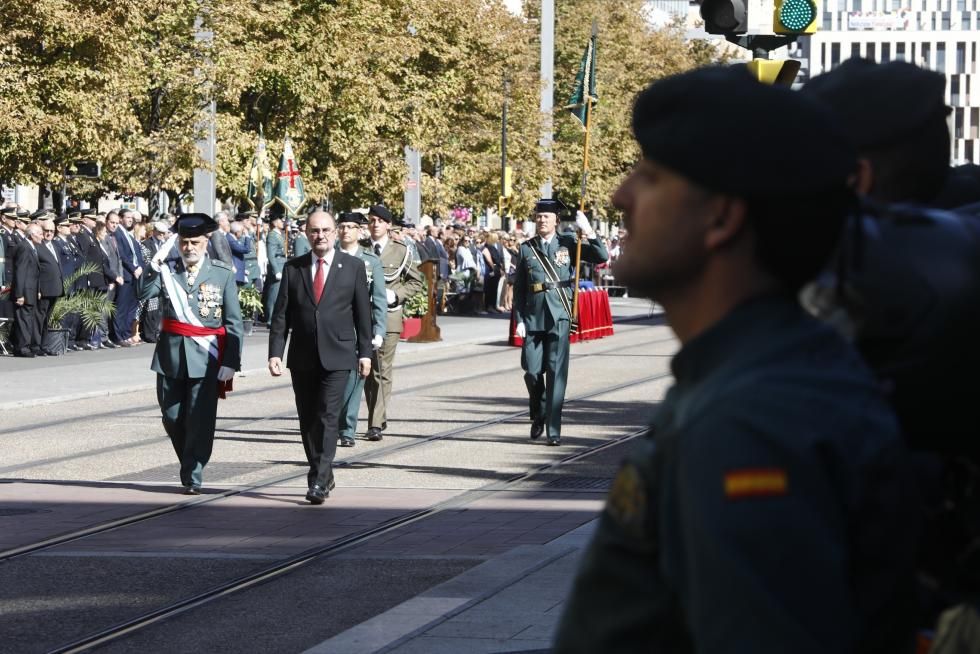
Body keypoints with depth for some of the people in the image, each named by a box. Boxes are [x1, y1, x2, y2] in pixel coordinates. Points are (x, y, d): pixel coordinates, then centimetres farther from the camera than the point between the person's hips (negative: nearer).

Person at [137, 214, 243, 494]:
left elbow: (234, 323, -1)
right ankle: (188, 466, 30)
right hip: (171, 355, 3)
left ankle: (193, 478, 3)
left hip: (206, 357, -3)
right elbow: (143, 293, -10)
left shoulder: (222, 274, 0)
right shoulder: (167, 270, 6)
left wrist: (230, 362, -7)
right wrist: (156, 263, -21)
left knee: (200, 420, -5)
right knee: (172, 418, 10)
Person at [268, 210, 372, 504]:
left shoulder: (353, 267, 3)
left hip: (337, 355, -3)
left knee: (328, 416, -12)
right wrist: (275, 352, -4)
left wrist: (365, 352, 1)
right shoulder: (293, 268, 6)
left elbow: (363, 312, 5)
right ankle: (322, 475, 23)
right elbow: (281, 313, 5)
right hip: (302, 357, 3)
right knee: (308, 420, 9)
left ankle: (319, 482, -13)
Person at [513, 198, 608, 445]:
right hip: (533, 317, 1)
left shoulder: (567, 244, 5)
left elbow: (601, 257, -3)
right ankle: (538, 416, 26)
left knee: (556, 372, -5)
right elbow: (518, 287, 8)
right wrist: (519, 320, 1)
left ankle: (553, 430, -2)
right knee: (532, 371, 0)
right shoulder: (526, 249, 7)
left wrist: (587, 231, -15)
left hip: (559, 316, -1)